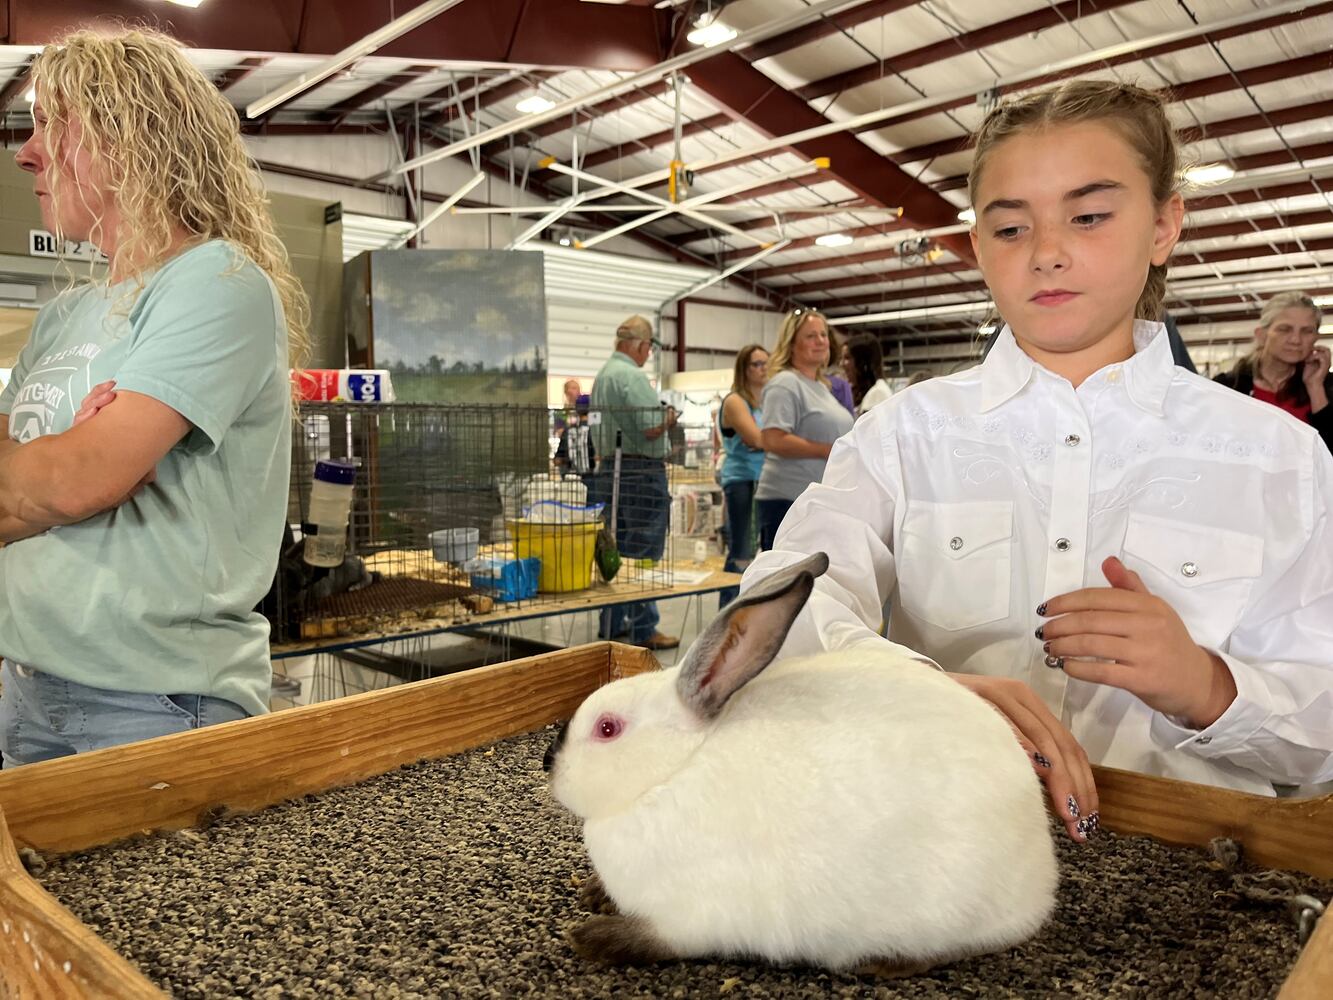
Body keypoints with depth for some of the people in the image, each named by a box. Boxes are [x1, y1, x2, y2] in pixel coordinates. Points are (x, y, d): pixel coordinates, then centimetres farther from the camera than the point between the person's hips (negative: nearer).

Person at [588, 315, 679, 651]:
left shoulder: (602, 375, 14)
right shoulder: (633, 376, -15)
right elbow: (652, 428, -19)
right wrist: (669, 417, -2)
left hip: (609, 469, 9)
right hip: (641, 473, -9)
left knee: (615, 552, 14)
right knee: (644, 554, -3)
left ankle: (612, 624, 22)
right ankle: (644, 630, 1)